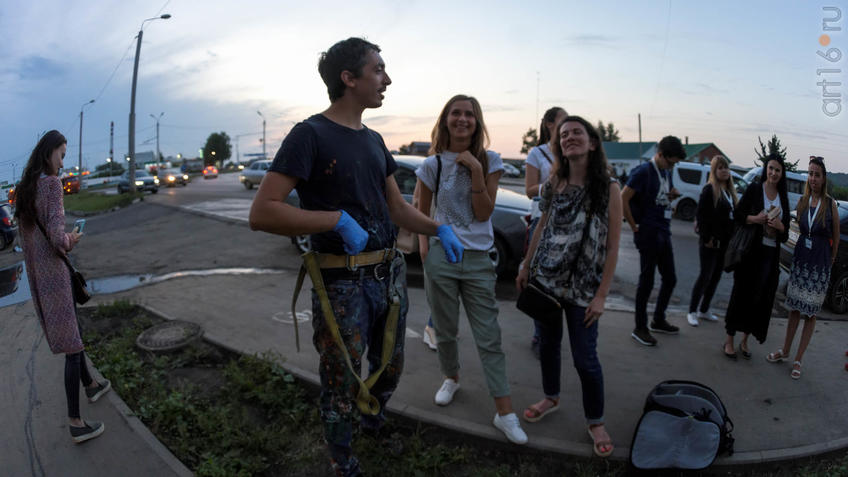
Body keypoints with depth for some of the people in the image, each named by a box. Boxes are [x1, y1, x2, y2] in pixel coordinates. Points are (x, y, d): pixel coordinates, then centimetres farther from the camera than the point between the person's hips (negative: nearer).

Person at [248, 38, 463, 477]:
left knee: (390, 370, 24)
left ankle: (374, 423, 53)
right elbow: (262, 213, -19)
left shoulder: (373, 140, 11)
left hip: (390, 275, 7)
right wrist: (338, 219, -24)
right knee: (341, 388, 10)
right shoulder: (311, 134, -12)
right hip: (343, 284, -7)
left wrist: (439, 229, 1)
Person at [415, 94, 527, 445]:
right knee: (445, 330, 12)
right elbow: (421, 215, 9)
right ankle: (451, 379, 40)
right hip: (440, 256, 1)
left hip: (478, 260, 0)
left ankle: (505, 413, 7)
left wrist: (476, 171, -15)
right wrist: (424, 253, 4)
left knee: (489, 337, 0)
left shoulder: (490, 161, 1)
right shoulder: (433, 165, 2)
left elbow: (484, 213, -7)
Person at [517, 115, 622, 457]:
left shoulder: (608, 189, -9)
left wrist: (601, 295, -11)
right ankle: (551, 397, 41)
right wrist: (526, 267, 13)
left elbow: (612, 246, -9)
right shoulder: (554, 185, 4)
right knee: (548, 343, 17)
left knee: (584, 358, 0)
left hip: (582, 287, -4)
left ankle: (596, 422, 22)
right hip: (545, 279, 4)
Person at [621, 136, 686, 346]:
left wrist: (673, 194, 4)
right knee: (646, 281, -2)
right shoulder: (643, 171, -12)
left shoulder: (666, 172, 14)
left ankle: (658, 320, 31)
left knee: (670, 279, 15)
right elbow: (623, 199, -19)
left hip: (664, 233, 9)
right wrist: (635, 227, -15)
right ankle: (640, 328, 10)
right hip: (649, 234, -9)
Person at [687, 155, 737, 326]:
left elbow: (734, 214, 16)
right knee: (705, 276, -4)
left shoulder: (730, 191, 12)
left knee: (716, 277, 11)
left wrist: (732, 238, 7)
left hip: (724, 242, 7)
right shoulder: (709, 190, -9)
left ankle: (704, 310, 22)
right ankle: (692, 311, 7)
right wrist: (707, 239, -17)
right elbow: (702, 215, -14)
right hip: (710, 242, -7)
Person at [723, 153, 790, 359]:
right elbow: (737, 215, -4)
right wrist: (755, 219, -20)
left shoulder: (783, 197, 11)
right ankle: (729, 340, 9)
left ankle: (745, 340, 21)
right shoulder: (754, 189, -1)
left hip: (771, 253, 4)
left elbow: (786, 232, 13)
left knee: (761, 297, 7)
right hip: (751, 250, -4)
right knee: (742, 293, -1)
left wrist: (779, 226, -9)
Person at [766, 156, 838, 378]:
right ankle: (785, 351, 26)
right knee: (794, 308, 13)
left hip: (820, 263, -3)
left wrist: (831, 260, 5)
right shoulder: (802, 201, 1)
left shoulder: (830, 204, -9)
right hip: (800, 258, 3)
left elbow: (836, 237, 0)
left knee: (810, 313, 6)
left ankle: (798, 360, 15)